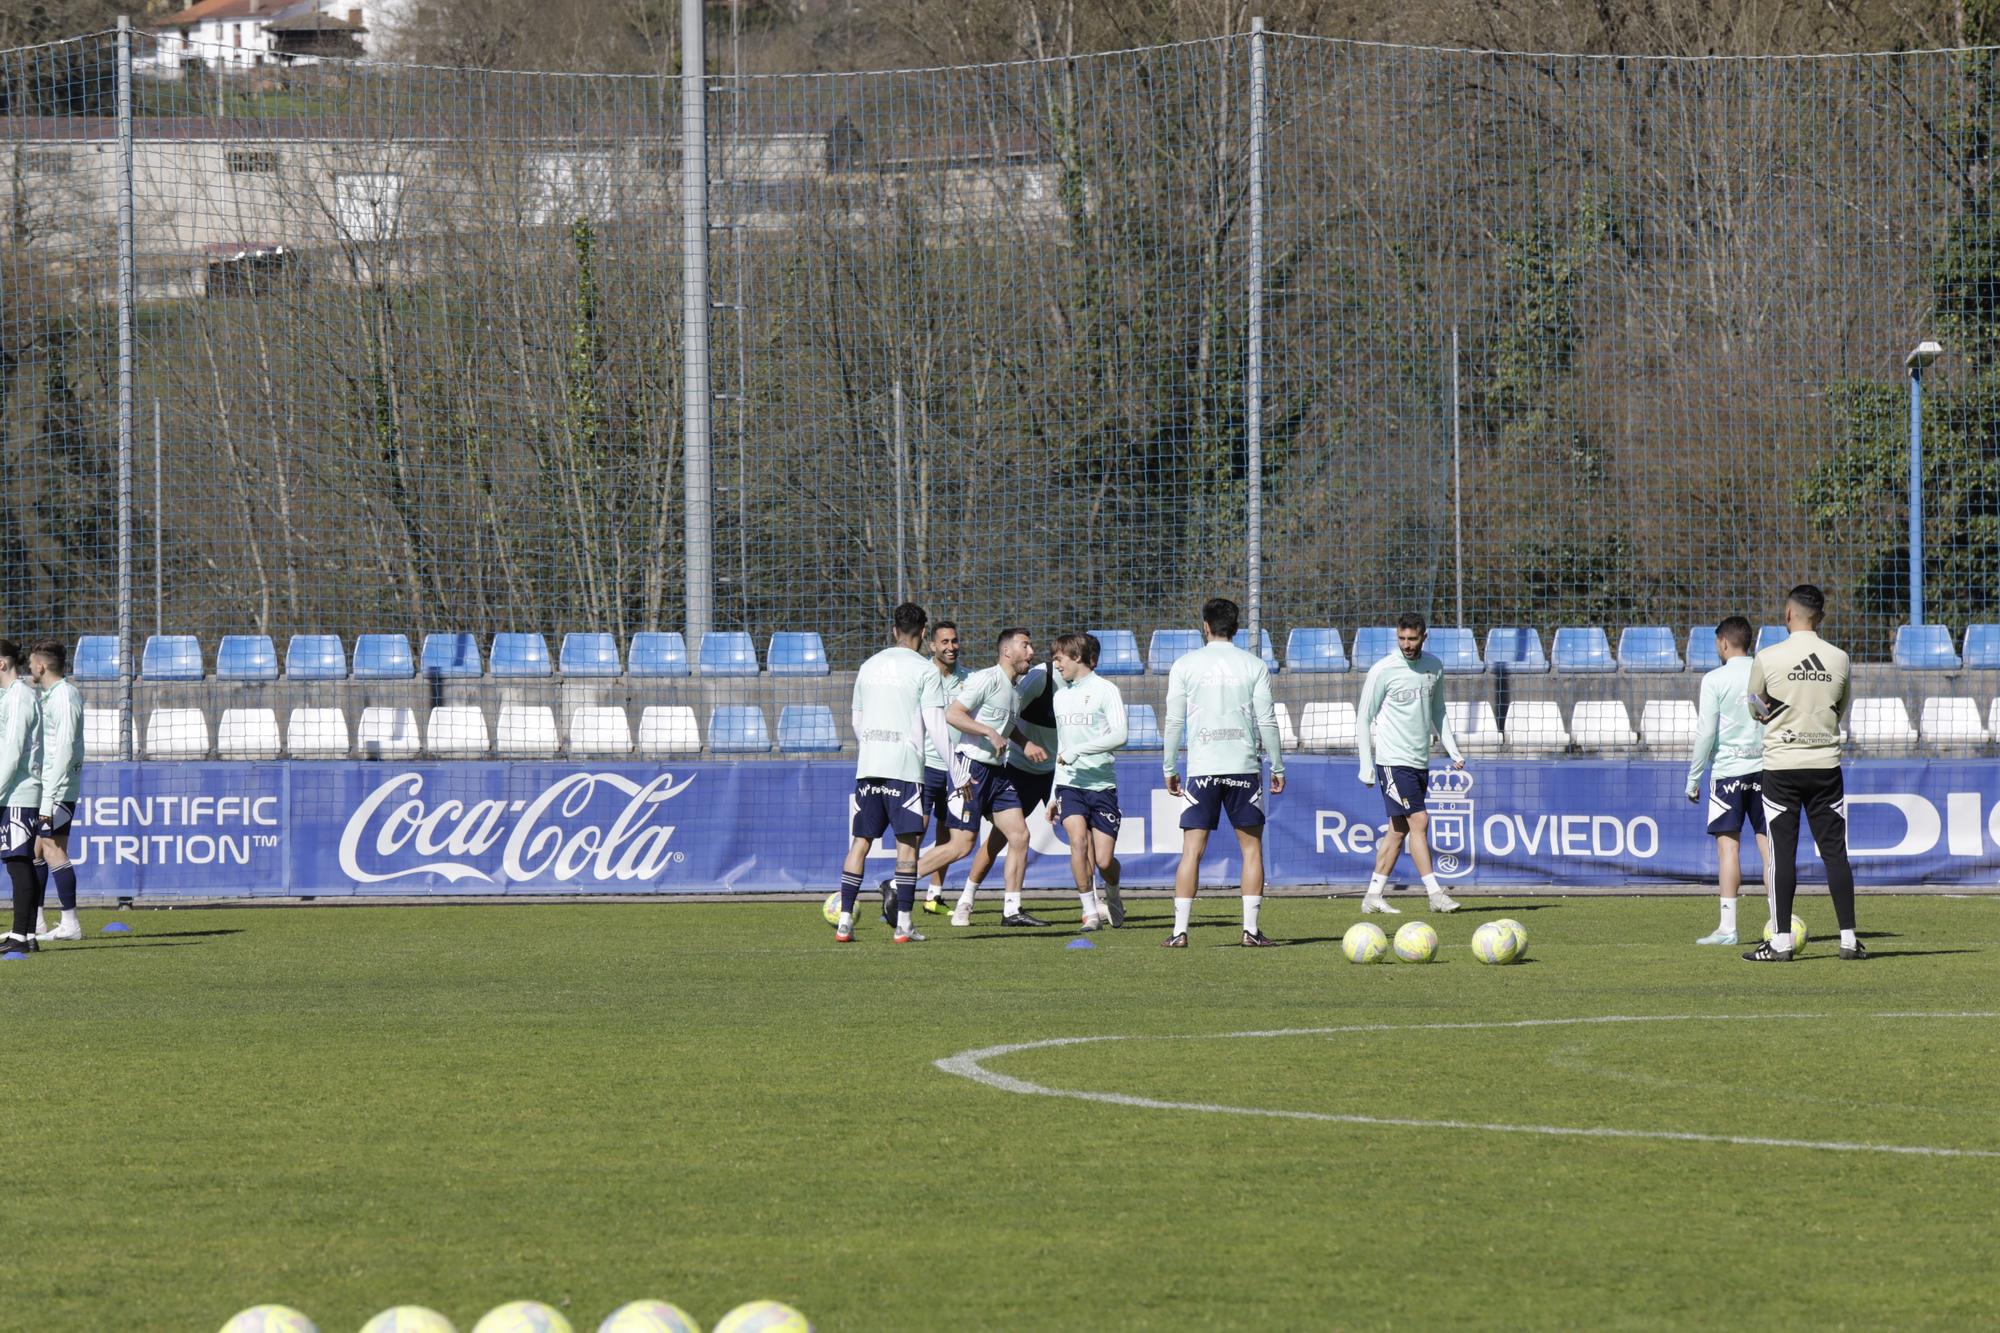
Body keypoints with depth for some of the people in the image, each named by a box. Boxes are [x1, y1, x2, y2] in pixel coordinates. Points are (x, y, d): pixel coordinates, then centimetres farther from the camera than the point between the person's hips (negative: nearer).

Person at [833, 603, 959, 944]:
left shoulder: (869, 666, 13)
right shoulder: (924, 671, -3)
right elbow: (935, 727, -8)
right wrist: (957, 772, -4)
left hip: (868, 764, 5)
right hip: (905, 766, -5)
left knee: (860, 840, 7)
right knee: (907, 842, 0)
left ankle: (844, 920, 2)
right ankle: (903, 923, -5)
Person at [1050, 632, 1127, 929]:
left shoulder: (1105, 690, -3)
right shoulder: (1061, 697, 17)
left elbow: (1119, 736, -16)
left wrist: (1078, 751, -20)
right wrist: (1053, 795, 25)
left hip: (1102, 785, -4)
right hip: (1069, 784, 4)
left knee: (1104, 861, -5)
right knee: (1078, 838, -22)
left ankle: (1112, 895, 28)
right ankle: (1090, 911, -16)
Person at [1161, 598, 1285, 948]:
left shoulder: (1185, 666, 2)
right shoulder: (1254, 666, 2)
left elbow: (1174, 721, 2)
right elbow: (1267, 721, 1)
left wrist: (1169, 767, 11)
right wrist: (1277, 767, 10)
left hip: (1201, 770, 0)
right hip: (1243, 767, 0)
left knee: (1192, 850, 0)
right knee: (1252, 848, 7)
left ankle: (1180, 930, -6)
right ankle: (1251, 930, 1)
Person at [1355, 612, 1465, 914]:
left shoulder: (1434, 667, 9)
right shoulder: (1383, 671, -9)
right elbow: (1364, 719, -5)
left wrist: (1453, 750, 12)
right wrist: (1366, 766, -8)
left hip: (1420, 761, 6)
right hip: (1394, 760, -6)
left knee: (1399, 829, 6)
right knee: (1419, 821, -13)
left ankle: (1373, 895, 12)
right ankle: (1435, 894, -14)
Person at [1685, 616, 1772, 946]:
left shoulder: (1715, 680, -5)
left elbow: (1706, 733, -7)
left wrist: (1693, 778, 1)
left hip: (1728, 769, -4)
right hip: (1764, 767, 4)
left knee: (1728, 844, -5)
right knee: (1768, 844, 6)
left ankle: (1728, 926, -9)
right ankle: (1779, 922, 4)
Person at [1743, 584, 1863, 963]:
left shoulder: (1767, 659, -7)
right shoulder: (1839, 660, 2)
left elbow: (1756, 709, 6)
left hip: (1781, 766, -2)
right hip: (1826, 764, 2)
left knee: (1782, 853, 1)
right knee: (1835, 852, 6)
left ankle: (1780, 942, -1)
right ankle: (1849, 941, 5)